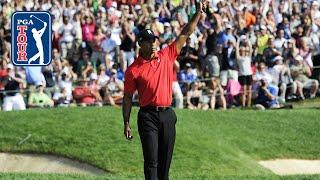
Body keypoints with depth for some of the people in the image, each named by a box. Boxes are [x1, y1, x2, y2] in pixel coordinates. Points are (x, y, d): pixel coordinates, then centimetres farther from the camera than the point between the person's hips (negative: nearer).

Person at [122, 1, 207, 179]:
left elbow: (185, 34, 6)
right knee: (151, 160, -8)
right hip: (148, 116, -4)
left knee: (165, 160, 9)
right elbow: (128, 98, 2)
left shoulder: (167, 56, 7)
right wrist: (126, 123, -2)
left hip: (168, 114, 4)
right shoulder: (133, 69, -2)